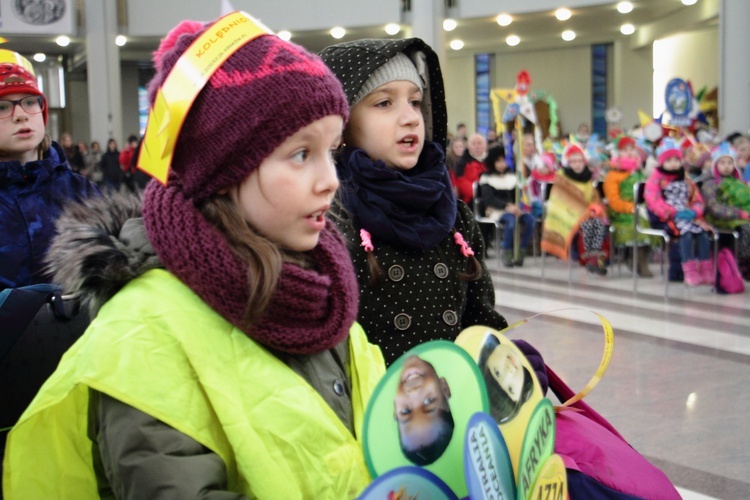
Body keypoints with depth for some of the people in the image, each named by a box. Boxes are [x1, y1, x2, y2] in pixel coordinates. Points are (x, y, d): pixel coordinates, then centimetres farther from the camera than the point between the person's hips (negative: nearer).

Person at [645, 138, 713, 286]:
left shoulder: (685, 180, 20)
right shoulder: (655, 179, 2)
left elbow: (697, 199, 12)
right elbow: (654, 202, -13)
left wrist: (694, 212, -13)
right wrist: (674, 213, -25)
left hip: (687, 217, 5)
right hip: (665, 218, -5)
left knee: (702, 232, -24)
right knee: (686, 232, -34)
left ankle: (707, 272, -26)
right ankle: (690, 273, -37)